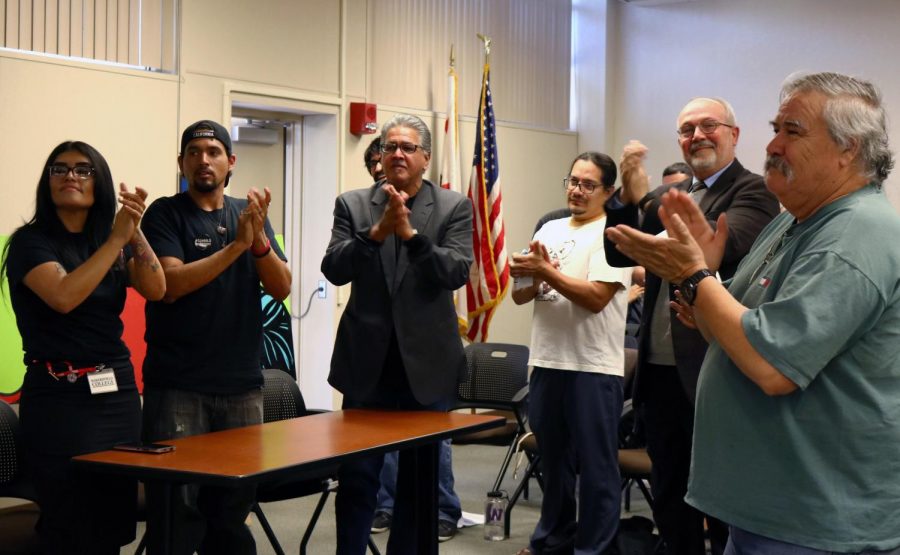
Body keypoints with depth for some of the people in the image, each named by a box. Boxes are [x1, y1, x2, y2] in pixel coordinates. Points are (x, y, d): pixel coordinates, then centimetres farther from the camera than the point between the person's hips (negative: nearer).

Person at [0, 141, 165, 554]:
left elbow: (156, 290, -4)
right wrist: (117, 237, -19)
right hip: (59, 397, -5)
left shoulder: (114, 244, 12)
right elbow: (64, 296, -22)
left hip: (118, 392, 5)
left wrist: (135, 232, -17)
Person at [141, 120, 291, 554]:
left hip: (242, 383, 4)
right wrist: (236, 245, -21)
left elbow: (281, 288, 1)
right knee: (177, 507, -3)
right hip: (177, 385, -4)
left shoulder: (249, 213, 10)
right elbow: (171, 283, -15)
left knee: (234, 503, 10)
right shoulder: (166, 213, -1)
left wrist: (259, 237, -16)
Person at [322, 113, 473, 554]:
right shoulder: (352, 204, 4)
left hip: (426, 363, 0)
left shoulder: (454, 207, 1)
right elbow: (334, 270, -7)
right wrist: (377, 230, -20)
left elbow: (457, 273, -11)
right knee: (355, 477, 3)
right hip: (368, 360, 0)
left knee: (420, 479, 10)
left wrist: (410, 232, -23)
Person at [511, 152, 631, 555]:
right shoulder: (550, 230, 12)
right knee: (553, 460, 18)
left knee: (595, 466, 2)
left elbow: (596, 297, -18)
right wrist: (531, 277, -9)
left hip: (593, 368, -7)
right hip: (546, 361, 7)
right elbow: (519, 296, 12)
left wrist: (546, 271, -15)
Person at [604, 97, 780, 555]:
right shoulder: (668, 196, 13)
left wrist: (645, 196, -22)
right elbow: (621, 257, 8)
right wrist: (625, 195, -8)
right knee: (668, 493, 18)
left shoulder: (753, 191, -9)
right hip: (660, 369, 7)